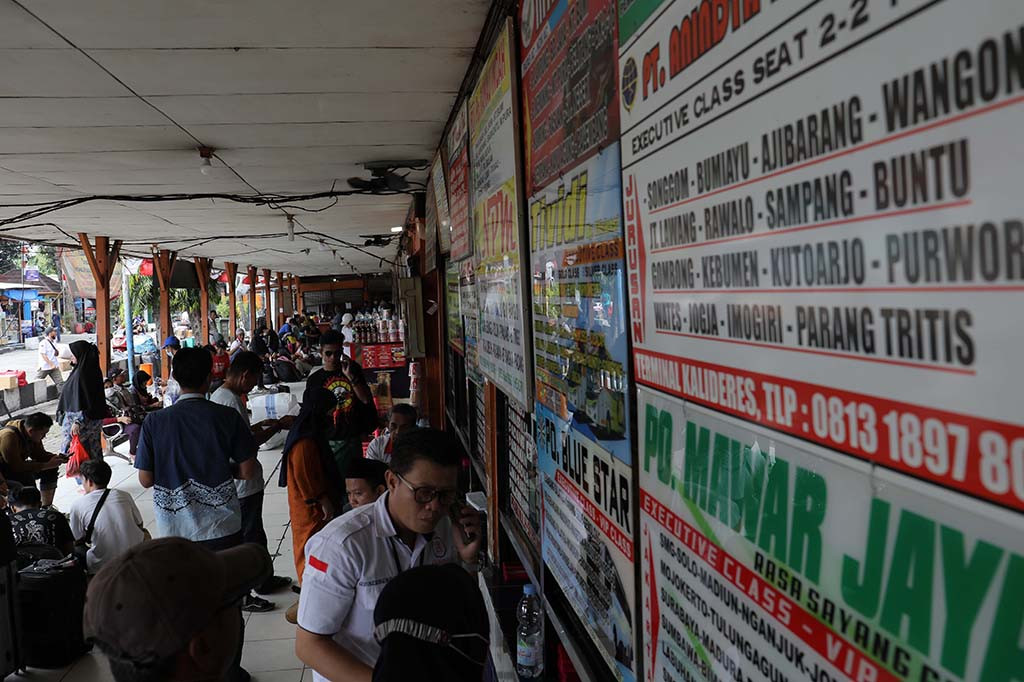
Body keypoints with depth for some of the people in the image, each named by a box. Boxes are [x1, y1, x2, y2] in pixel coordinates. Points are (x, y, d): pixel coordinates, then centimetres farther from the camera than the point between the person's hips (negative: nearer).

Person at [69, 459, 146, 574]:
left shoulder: (78, 505, -2)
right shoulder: (124, 496, 5)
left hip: (102, 566, -1)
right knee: (144, 533, 30)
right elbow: (139, 524, 15)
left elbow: (77, 540, 6)